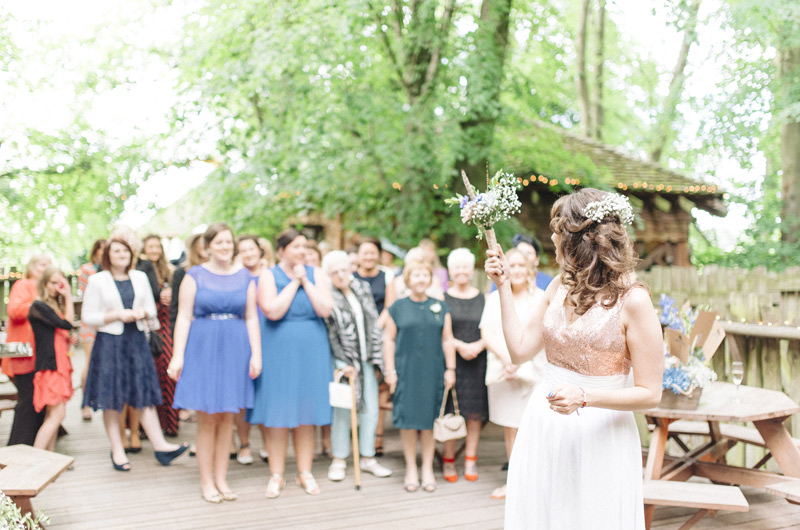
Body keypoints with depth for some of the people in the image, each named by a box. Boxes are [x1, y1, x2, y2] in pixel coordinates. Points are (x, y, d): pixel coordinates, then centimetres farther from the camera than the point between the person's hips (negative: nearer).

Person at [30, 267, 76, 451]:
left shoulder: (55, 306, 18)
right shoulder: (38, 306, -10)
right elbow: (67, 324, -19)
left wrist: (69, 339, 6)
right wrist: (68, 296, -14)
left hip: (60, 365, 9)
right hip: (49, 365, -9)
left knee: (53, 416, 9)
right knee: (57, 414, -14)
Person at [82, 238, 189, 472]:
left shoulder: (140, 277, 11)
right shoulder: (97, 281, 0)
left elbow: (151, 308, 16)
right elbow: (88, 316, -2)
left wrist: (142, 312, -7)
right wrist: (118, 315, -13)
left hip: (137, 340, 3)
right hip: (109, 342, -3)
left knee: (145, 394, -1)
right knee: (111, 399, 2)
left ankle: (159, 444, -1)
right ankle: (117, 450, 11)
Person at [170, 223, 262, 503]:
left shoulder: (245, 277, 9)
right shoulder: (195, 275, 2)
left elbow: (251, 318, 7)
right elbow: (184, 317, -2)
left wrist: (256, 354, -1)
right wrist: (177, 355, -9)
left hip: (235, 349, 2)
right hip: (203, 348, -2)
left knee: (226, 417, 7)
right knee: (207, 418, 1)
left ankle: (221, 478, 19)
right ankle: (206, 481, 13)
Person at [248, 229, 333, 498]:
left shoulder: (316, 274, 6)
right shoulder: (268, 276, -1)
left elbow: (325, 310, -8)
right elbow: (273, 311, -17)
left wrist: (305, 281, -9)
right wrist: (294, 282, -10)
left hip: (311, 351, 2)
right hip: (279, 351, -2)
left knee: (307, 413, 7)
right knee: (277, 414, 1)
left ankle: (305, 472, 18)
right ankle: (276, 476, 13)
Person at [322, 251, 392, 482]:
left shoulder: (363, 289, 9)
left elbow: (374, 324, 12)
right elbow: (330, 335, -10)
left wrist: (377, 357, 7)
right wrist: (345, 364, -13)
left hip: (366, 359, 5)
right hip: (342, 361, -5)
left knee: (371, 409, 6)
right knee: (342, 410, -3)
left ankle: (368, 457, 18)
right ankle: (339, 460, 11)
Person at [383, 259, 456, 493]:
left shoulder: (440, 307, 8)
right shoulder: (398, 307, 3)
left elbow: (447, 340, 8)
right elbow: (389, 339, 3)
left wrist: (450, 369, 3)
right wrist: (390, 370, -2)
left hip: (433, 371, 1)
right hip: (406, 370, -1)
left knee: (430, 418, 5)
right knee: (408, 419, 1)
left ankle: (428, 469, 17)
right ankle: (411, 469, 14)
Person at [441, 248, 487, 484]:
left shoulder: (483, 298, 8)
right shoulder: (442, 298, 3)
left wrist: (478, 346, -13)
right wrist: (459, 345, -14)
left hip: (477, 361, 2)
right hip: (450, 360, -1)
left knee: (475, 411, 4)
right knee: (450, 411, 0)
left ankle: (470, 460, 15)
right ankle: (448, 460, 12)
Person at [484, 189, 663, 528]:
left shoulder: (632, 300, -14)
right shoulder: (559, 287, 5)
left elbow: (650, 394, -13)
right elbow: (520, 350, 5)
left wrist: (584, 397, -25)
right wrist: (503, 285, 5)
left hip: (598, 435, -6)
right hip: (543, 429, 6)